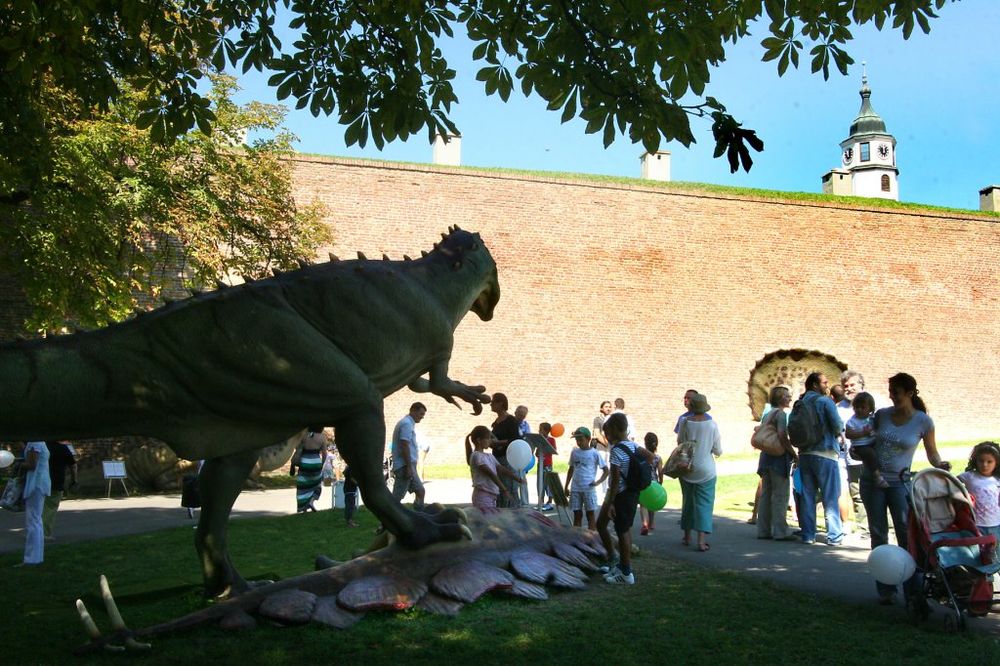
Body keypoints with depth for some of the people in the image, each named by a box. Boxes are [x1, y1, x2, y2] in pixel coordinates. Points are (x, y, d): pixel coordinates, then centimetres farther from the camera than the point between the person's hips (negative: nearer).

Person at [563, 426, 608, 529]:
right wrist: (566, 487, 16)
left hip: (589, 489, -4)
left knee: (590, 515, 2)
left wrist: (598, 482, -12)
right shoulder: (574, 452, 8)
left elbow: (606, 470, 0)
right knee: (577, 515, 8)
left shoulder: (594, 453, -4)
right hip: (575, 489, 4)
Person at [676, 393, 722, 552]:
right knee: (704, 504, 1)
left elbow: (679, 442, 3)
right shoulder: (712, 425, -9)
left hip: (686, 468, 2)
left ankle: (687, 536, 26)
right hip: (706, 470, -2)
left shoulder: (685, 422, -9)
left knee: (688, 501, 16)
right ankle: (701, 540, -8)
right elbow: (718, 451, -3)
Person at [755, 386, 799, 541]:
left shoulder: (767, 415, 15)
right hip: (779, 458, -8)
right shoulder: (781, 413, -10)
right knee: (780, 495, -4)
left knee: (765, 494, 10)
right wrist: (794, 454, -15)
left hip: (766, 457, 8)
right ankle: (780, 532, -2)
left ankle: (763, 530, 13)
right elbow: (782, 436, -21)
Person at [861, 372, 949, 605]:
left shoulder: (923, 421, -4)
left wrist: (940, 464, -16)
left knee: (907, 536, -5)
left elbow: (932, 453, 4)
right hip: (872, 481, 3)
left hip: (899, 483, -2)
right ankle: (885, 590, 14)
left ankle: (913, 590, 0)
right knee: (878, 536, 7)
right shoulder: (882, 415, 2)